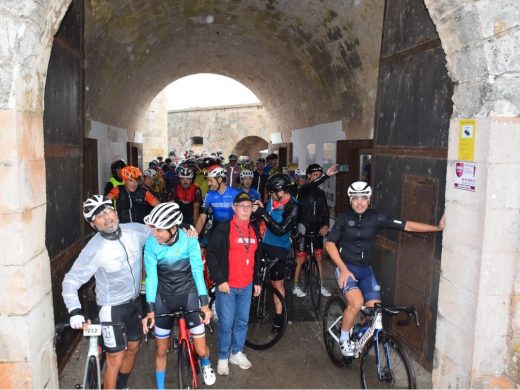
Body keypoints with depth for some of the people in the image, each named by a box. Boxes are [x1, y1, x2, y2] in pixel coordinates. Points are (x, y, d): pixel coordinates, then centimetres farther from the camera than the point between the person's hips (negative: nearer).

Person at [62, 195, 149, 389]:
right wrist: (74, 310, -31)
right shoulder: (94, 250, -24)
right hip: (112, 307, -5)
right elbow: (71, 280, -19)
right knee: (116, 359, 0)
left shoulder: (136, 230, -12)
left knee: (133, 347, 21)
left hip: (135, 300, 6)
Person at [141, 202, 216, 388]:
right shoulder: (151, 243, -18)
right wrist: (150, 310, -22)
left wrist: (204, 304, -27)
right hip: (164, 297, 1)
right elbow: (151, 276, -16)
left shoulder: (189, 240, -20)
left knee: (200, 349, 1)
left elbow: (197, 271, -20)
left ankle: (206, 364, 38)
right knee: (161, 350, 10)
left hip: (189, 294, -1)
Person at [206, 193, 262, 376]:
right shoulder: (223, 229, -11)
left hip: (247, 286, 5)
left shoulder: (255, 230, 8)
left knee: (242, 321, 16)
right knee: (226, 324, 4)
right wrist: (219, 280, -15)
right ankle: (223, 358, 22)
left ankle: (237, 353, 34)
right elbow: (211, 254, -12)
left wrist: (257, 281, 16)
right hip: (227, 285, -5)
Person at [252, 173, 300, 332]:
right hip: (262, 243, 5)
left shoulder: (293, 208, -21)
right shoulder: (273, 200, -4)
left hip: (278, 248, -5)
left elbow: (280, 230, -28)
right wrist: (259, 208, -9)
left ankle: (278, 316, 23)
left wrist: (262, 213, -31)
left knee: (277, 283, 6)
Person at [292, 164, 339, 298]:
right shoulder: (303, 190, -9)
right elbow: (312, 185, -31)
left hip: (317, 229, 5)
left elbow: (325, 210, 5)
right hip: (304, 228, -5)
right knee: (300, 259, 1)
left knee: (319, 258, 9)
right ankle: (295, 287, 15)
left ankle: (321, 286, 21)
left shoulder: (321, 193, 9)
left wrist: (326, 225, -12)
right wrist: (327, 175, -43)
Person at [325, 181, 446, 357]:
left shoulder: (376, 217, -4)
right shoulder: (344, 218, -8)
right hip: (346, 268, -3)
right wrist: (343, 269, -15)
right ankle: (344, 339, -2)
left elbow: (407, 226, -6)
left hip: (365, 270, 3)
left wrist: (437, 227, -11)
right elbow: (330, 244, -6)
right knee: (356, 302, -27)